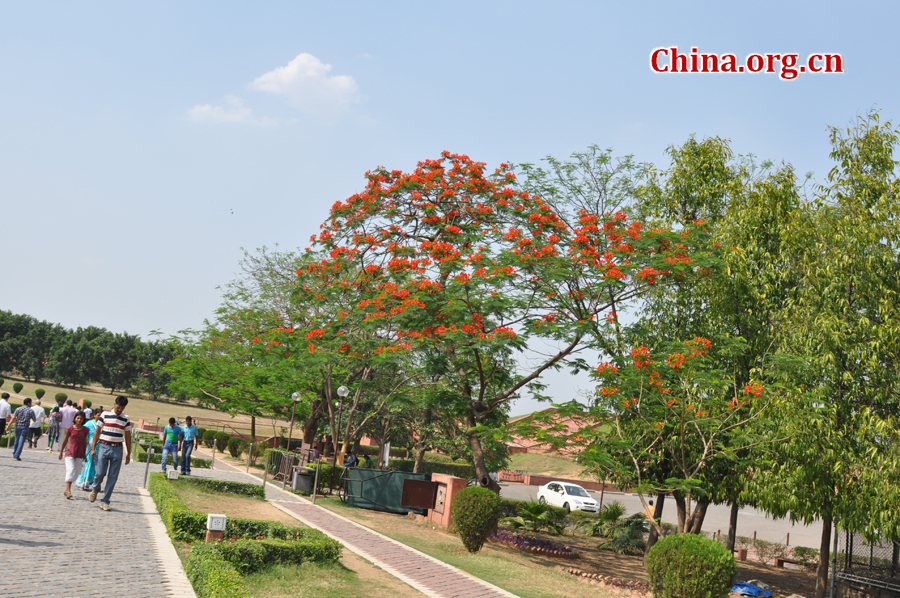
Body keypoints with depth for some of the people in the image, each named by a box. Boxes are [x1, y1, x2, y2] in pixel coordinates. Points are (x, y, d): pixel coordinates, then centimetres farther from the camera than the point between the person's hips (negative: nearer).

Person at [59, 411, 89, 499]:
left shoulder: (85, 430, 3)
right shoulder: (70, 429, -2)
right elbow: (65, 441, 8)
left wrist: (84, 454, 14)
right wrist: (61, 452, 16)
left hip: (80, 454, 3)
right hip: (70, 452, -3)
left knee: (76, 471, 5)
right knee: (70, 470, -14)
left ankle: (67, 490, 17)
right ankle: (68, 490, -16)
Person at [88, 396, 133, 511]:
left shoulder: (126, 419, 7)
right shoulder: (105, 415, 2)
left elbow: (127, 436, 12)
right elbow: (97, 431, 5)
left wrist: (128, 453, 11)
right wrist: (93, 448, 0)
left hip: (117, 450, 2)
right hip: (104, 447, -2)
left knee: (113, 477, 0)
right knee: (100, 473, -6)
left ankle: (105, 501, 8)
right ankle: (95, 489, 27)